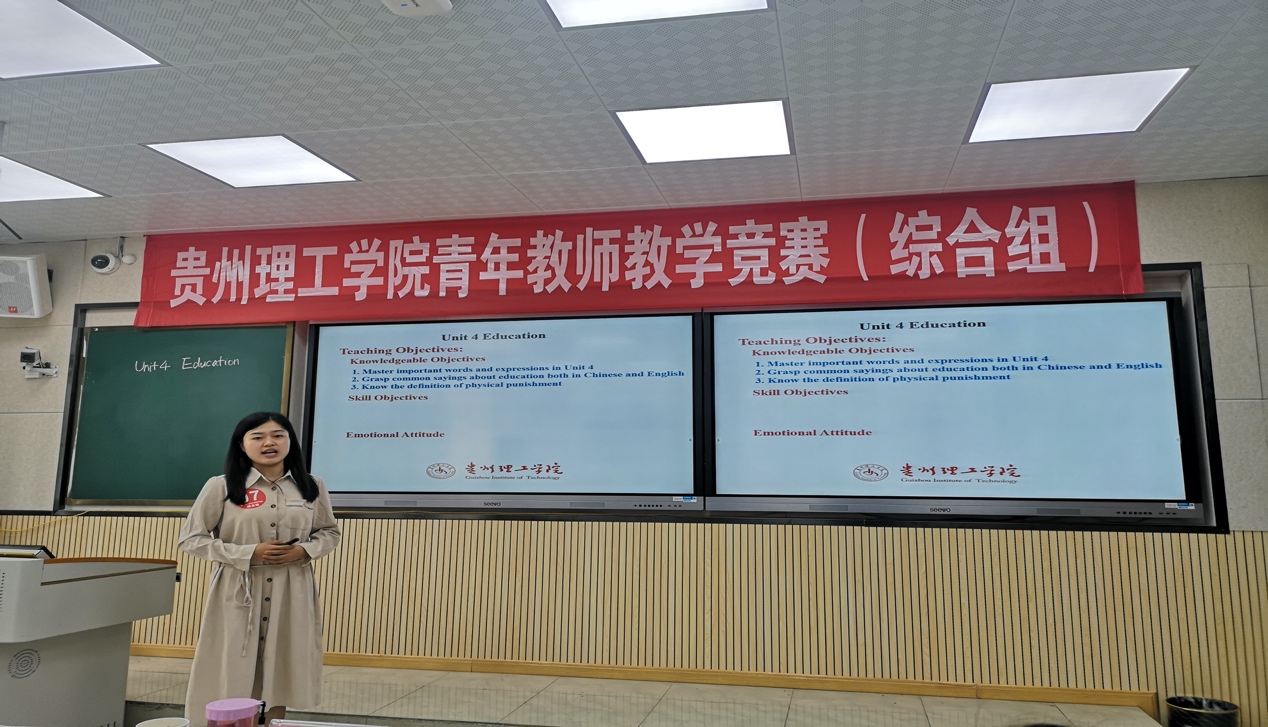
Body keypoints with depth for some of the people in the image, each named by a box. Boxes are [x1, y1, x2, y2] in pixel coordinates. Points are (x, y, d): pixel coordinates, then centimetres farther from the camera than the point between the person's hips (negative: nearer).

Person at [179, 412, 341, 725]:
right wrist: (249, 553, -13)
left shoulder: (312, 486, 4)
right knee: (231, 676, 0)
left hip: (292, 592, 2)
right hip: (237, 592, -2)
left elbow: (330, 532, 13)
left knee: (280, 672, 9)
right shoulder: (220, 487, -3)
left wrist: (303, 551, -9)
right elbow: (191, 538, -1)